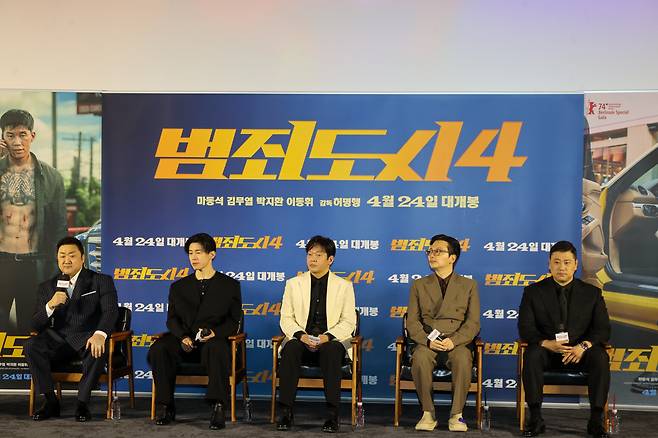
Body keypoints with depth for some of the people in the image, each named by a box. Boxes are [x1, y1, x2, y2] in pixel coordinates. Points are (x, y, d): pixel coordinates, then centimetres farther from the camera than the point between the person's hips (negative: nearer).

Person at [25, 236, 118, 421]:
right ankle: (50, 401, -14)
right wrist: (50, 305, -19)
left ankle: (82, 402, -19)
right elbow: (36, 325, 4)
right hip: (58, 340, 3)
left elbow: (110, 310, -14)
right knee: (32, 345, -24)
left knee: (99, 350, -35)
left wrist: (100, 334, -36)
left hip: (88, 338, -3)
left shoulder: (101, 281, 2)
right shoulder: (47, 287, 11)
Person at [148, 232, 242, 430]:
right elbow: (172, 319, 13)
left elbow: (234, 321, 5)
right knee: (158, 349, -30)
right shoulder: (178, 287, 20)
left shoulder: (230, 285, 12)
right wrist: (183, 337, -10)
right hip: (184, 341, 3)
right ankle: (165, 405, -19)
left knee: (216, 349, -40)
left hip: (214, 340, -3)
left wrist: (215, 332, -17)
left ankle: (218, 406, -36)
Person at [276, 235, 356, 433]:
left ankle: (332, 414, -34)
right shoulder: (293, 284, 12)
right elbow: (286, 318, 7)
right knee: (291, 349, -34)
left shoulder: (344, 286, 9)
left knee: (331, 351, -37)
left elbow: (349, 322, 2)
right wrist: (300, 335, -14)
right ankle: (285, 412, -30)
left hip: (331, 341, -1)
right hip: (301, 340, 1)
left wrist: (328, 336, -17)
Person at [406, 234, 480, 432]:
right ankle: (428, 414, -20)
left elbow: (473, 322, 3)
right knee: (419, 359, -34)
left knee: (463, 359, -36)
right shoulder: (419, 285, 16)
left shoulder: (468, 285, 13)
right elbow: (412, 321, 7)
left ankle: (457, 414, -22)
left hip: (458, 343, -1)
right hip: (427, 342, 1)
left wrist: (454, 341, -16)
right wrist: (428, 341, -13)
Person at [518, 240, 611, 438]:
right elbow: (525, 328, -3)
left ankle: (596, 420, -23)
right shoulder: (533, 291, 4)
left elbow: (603, 329, 0)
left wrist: (583, 346, -21)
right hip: (546, 349, -1)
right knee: (531, 355, -33)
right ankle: (535, 419, -28)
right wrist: (547, 343, -23)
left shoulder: (592, 292, 7)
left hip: (579, 351, 1)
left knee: (600, 357, -30)